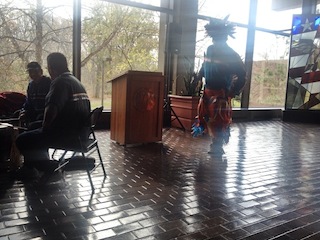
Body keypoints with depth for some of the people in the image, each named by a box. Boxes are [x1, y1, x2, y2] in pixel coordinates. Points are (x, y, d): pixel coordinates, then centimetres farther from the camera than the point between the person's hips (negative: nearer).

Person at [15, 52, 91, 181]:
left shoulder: (60, 82, -13)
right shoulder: (76, 81, 18)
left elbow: (51, 109, -26)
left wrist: (44, 127, -7)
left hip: (68, 133, -10)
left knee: (22, 141, -3)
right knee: (33, 133, 28)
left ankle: (53, 167, -3)